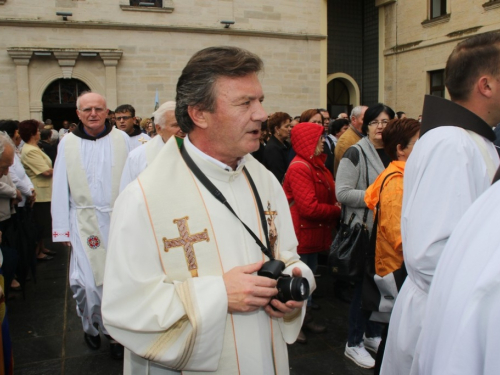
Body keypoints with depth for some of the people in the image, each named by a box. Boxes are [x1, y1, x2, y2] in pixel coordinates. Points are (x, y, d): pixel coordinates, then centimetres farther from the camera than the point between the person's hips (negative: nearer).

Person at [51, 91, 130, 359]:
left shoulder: (122, 139, 0)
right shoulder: (67, 143, 3)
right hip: (84, 223, 0)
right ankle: (91, 325, 28)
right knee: (87, 281, -1)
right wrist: (62, 229, 2)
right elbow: (60, 188, 4)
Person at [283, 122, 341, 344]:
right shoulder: (299, 168, -22)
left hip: (314, 231, 10)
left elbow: (328, 195, 14)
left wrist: (336, 208, -7)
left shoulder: (316, 164, 10)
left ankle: (306, 317, 37)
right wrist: (337, 211, -14)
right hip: (301, 232, -10)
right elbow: (310, 207, -27)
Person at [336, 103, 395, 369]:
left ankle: (373, 335, 33)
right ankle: (354, 344, 17)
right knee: (364, 284, 1)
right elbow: (342, 193, -17)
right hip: (364, 229, -6)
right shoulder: (356, 153, -11)